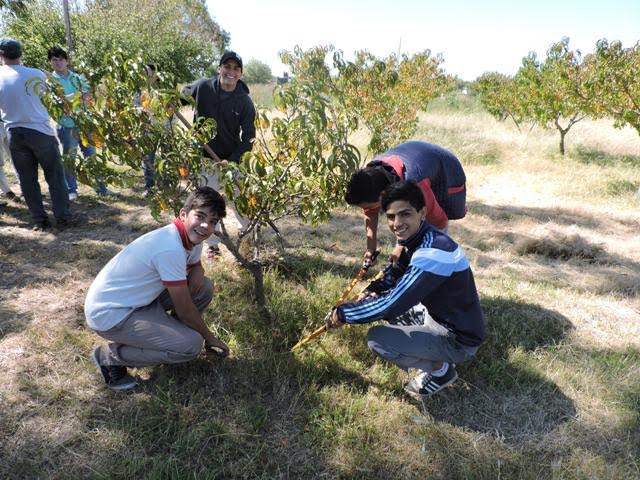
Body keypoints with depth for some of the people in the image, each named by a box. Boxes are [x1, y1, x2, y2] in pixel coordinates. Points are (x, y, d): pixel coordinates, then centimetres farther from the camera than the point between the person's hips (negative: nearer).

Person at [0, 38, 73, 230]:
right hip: (40, 131, -3)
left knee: (27, 179, 9)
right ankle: (63, 217, 3)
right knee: (55, 175, 4)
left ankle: (39, 219, 11)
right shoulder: (34, 75, -8)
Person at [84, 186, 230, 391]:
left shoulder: (190, 236, -5)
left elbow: (196, 266, 16)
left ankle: (163, 332, 16)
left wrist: (196, 275, -10)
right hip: (109, 314, -9)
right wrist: (209, 337, -4)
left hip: (138, 298, 9)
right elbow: (184, 309, -21)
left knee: (204, 288, 2)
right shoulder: (171, 249, -30)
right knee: (191, 345, -19)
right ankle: (110, 356, -3)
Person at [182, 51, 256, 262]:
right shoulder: (202, 87, -9)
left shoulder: (244, 101, -10)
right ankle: (213, 244, 22)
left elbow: (248, 137, -9)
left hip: (232, 158, 0)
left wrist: (232, 161, -20)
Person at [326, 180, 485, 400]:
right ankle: (435, 354, 15)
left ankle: (440, 370, 2)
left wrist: (343, 313, -19)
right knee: (380, 298, 14)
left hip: (459, 339, -9)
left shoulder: (433, 252, -32)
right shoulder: (418, 239, -3)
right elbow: (396, 271, 16)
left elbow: (391, 305, -32)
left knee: (377, 339, -21)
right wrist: (371, 290, -3)